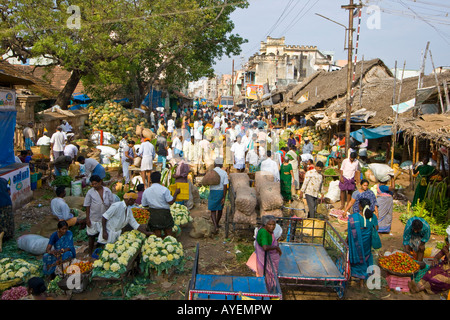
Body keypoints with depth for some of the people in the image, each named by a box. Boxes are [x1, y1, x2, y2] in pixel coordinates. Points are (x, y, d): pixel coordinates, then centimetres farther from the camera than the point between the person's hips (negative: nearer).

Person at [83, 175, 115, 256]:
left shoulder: (107, 191, -3)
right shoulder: (90, 192, -7)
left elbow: (112, 204, 3)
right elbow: (87, 206, -4)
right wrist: (87, 218, -7)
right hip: (93, 218, -1)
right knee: (92, 236, 10)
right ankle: (90, 254, 26)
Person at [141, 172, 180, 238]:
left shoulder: (146, 191, 0)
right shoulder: (164, 189, -13)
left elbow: (144, 205, 7)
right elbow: (171, 202, -14)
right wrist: (176, 193, 0)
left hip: (153, 215, 3)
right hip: (164, 213, -3)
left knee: (157, 234, 14)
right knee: (168, 233, 14)